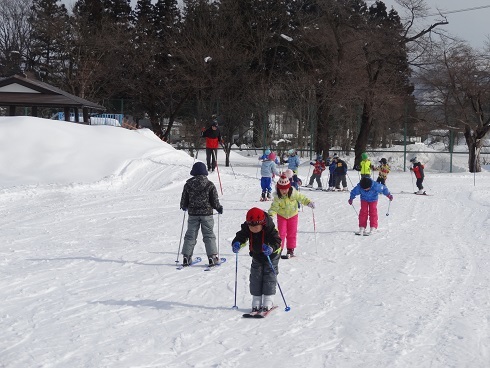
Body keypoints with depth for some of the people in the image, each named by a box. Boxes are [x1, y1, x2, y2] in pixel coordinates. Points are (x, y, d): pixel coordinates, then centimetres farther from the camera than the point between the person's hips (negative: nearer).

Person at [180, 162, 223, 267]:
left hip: (192, 214, 2)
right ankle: (212, 257, 1)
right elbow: (215, 201, -7)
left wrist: (184, 207, 24)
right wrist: (219, 208, 13)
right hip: (206, 214, -2)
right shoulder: (210, 185, -8)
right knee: (209, 235, 6)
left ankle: (186, 257, 8)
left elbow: (184, 201, 2)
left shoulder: (188, 184, -3)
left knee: (190, 235, 10)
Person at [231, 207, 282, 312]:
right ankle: (256, 301, 7)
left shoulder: (270, 228, -32)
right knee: (255, 276, 1)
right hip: (256, 256, 4)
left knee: (269, 276, -6)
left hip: (271, 255, -4)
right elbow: (241, 237, -19)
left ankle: (268, 300, 1)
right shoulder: (246, 229, -20)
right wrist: (236, 244, -42)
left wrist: (271, 248, -57)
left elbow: (277, 241, -36)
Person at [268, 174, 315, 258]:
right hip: (281, 216, -1)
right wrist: (271, 214, -38)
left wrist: (309, 202, -21)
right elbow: (274, 207, -21)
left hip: (293, 215, 1)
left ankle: (290, 250, 16)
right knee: (281, 233, -5)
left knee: (292, 233, 5)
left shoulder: (294, 193, -20)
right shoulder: (277, 197, -22)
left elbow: (301, 198, -8)